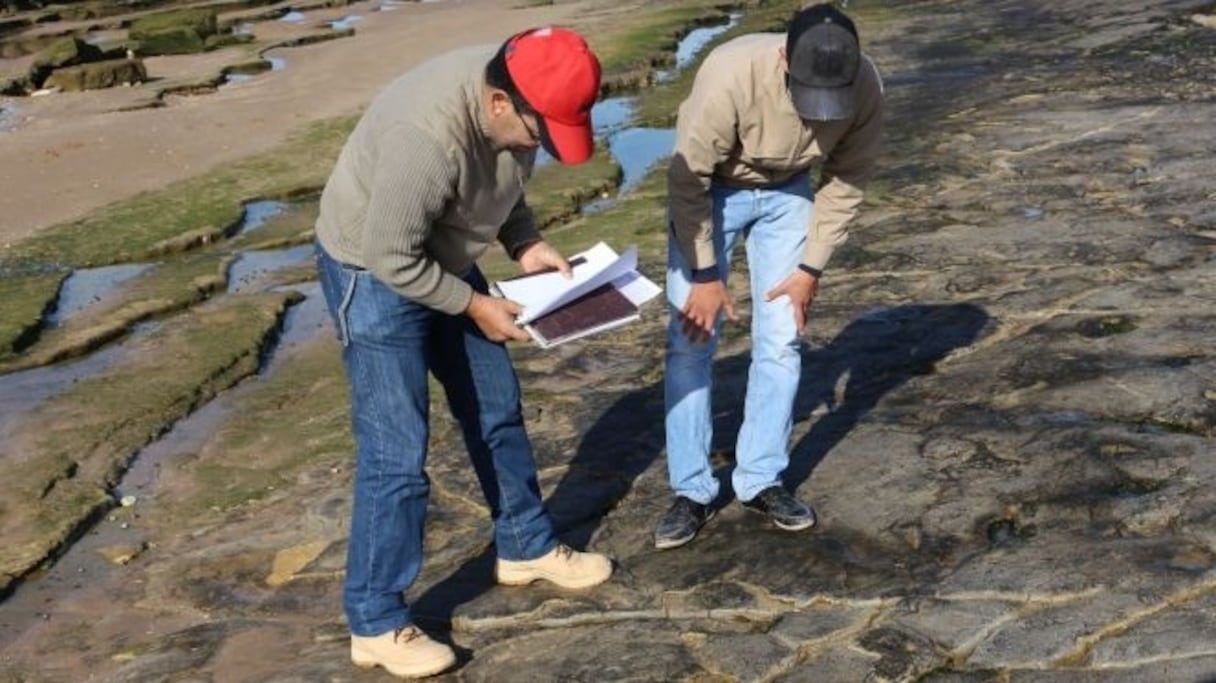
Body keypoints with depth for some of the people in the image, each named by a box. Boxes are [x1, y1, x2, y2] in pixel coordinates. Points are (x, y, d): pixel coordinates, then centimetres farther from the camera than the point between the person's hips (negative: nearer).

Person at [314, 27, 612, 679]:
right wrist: (475, 305, -20)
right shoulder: (426, 136, -38)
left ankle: (526, 547, 35)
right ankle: (375, 624, 6)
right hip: (372, 274, -8)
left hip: (443, 259, 8)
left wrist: (526, 245, -7)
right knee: (396, 453, -7)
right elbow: (391, 258, -28)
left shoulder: (520, 98, -13)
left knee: (497, 410, 16)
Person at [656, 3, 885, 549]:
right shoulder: (731, 74, -37)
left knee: (781, 340, 0)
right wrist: (705, 275, -21)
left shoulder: (865, 88, -26)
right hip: (711, 189, -2)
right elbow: (688, 178, -26)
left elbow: (846, 181, -10)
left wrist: (812, 267, -9)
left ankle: (761, 481, 13)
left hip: (787, 193, 3)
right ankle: (692, 491, 4)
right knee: (690, 340, -5)